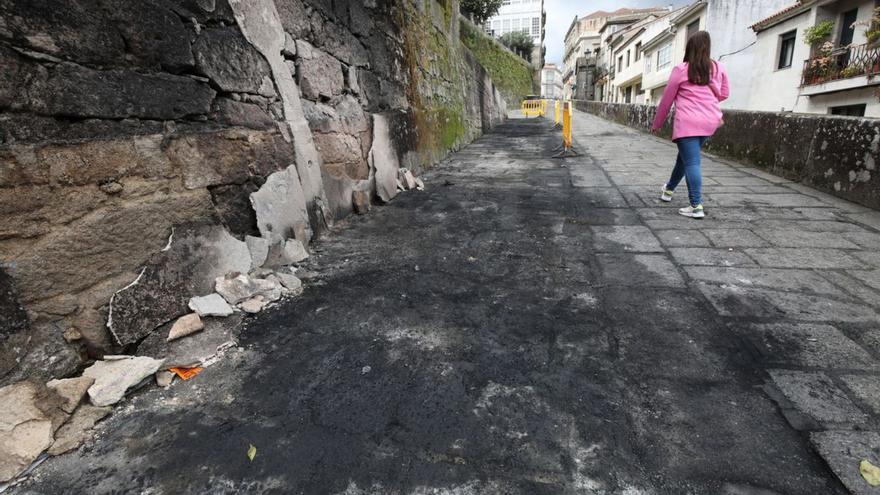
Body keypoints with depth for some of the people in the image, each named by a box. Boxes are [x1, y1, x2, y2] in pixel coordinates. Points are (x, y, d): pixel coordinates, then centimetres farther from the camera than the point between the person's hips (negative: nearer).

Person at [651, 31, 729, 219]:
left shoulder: (681, 70, -2)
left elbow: (667, 99, 3)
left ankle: (696, 206, -14)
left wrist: (657, 124, 13)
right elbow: (724, 94, 18)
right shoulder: (718, 68, 10)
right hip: (710, 121, 6)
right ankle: (669, 189, 38)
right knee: (686, 156, 21)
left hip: (688, 122, -5)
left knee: (692, 162, -8)